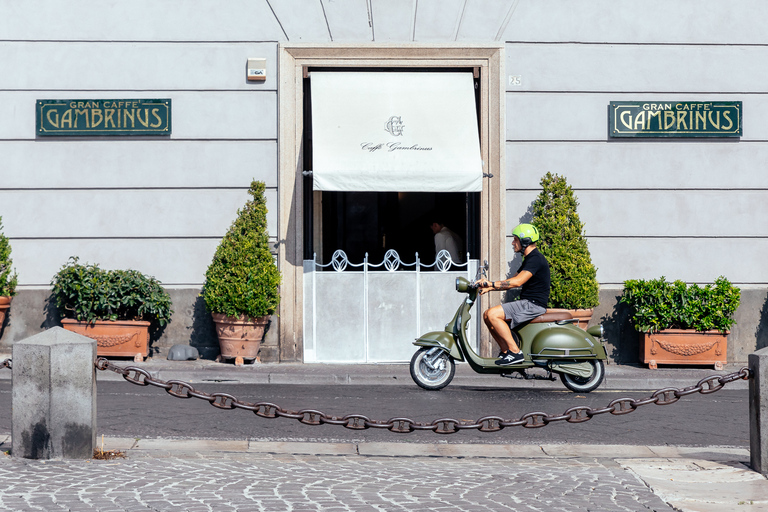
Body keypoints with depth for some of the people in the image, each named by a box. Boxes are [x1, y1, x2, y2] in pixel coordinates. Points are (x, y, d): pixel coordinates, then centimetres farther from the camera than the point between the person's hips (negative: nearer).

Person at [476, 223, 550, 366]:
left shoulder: (535, 259, -14)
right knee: (487, 316, 8)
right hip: (526, 303, 11)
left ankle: (515, 352, -20)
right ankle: (506, 352, 6)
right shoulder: (529, 259, 19)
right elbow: (512, 281, 23)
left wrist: (491, 284, -21)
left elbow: (517, 282, -25)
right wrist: (489, 288, 12)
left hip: (533, 305, -11)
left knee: (493, 314, -21)